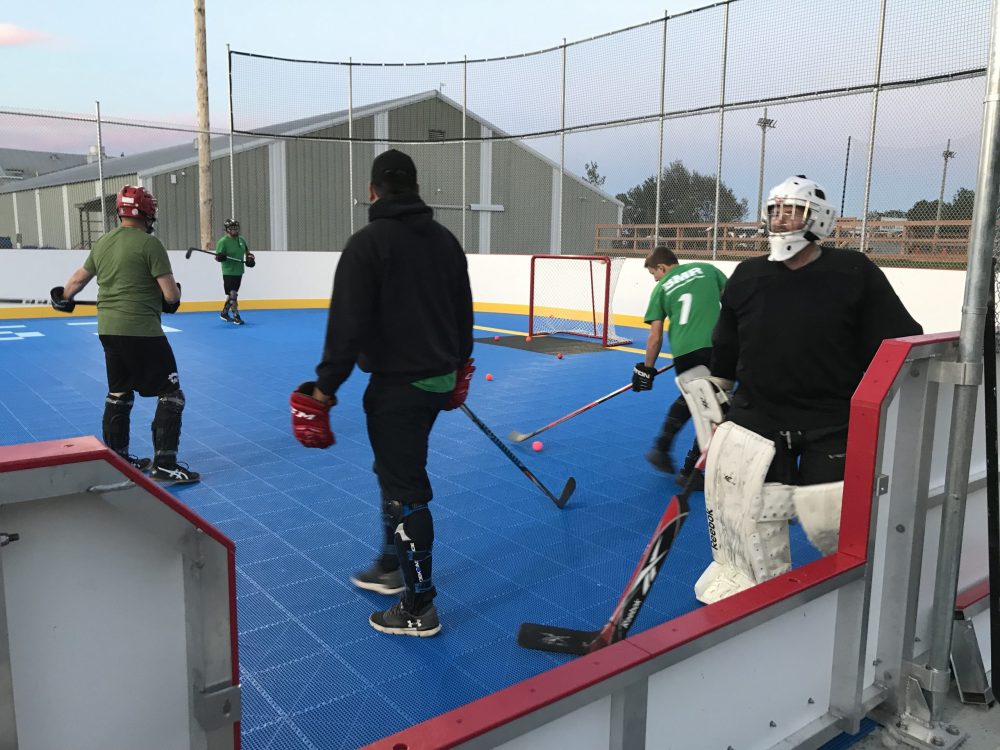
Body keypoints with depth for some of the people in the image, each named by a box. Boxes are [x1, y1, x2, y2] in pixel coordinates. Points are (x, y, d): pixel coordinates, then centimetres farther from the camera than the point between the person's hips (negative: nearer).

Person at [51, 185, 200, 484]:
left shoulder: (102, 243, 10)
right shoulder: (149, 244, -13)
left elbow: (78, 278, 25)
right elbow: (171, 295, -15)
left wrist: (63, 297, 45)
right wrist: (174, 293, 10)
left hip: (108, 330, 8)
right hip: (141, 331, -8)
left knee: (119, 393, 19)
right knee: (170, 393, -1)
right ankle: (164, 465, -4)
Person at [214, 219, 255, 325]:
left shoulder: (241, 239, 7)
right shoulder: (223, 241, -14)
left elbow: (246, 250, 23)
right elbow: (218, 256, -16)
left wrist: (249, 257, 4)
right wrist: (219, 257, -38)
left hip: (239, 272, 7)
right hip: (229, 272, -7)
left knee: (232, 294, 15)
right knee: (232, 295, -8)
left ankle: (224, 313, 29)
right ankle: (236, 317, -5)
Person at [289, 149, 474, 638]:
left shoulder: (368, 243, -13)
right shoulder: (445, 240, 9)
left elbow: (347, 325, -19)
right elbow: (464, 312, 15)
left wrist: (325, 387, -12)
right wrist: (457, 366, 27)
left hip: (397, 385, -8)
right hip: (438, 379, 8)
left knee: (405, 489, 0)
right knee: (395, 470, 24)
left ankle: (420, 609, 10)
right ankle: (392, 567, 39)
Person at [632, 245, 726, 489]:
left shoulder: (661, 288, 13)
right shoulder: (707, 269, 14)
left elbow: (655, 337, 10)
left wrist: (647, 369, 19)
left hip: (683, 352, 2)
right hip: (715, 347, -2)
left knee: (688, 398, 29)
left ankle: (661, 448, 31)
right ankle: (689, 470, 13)